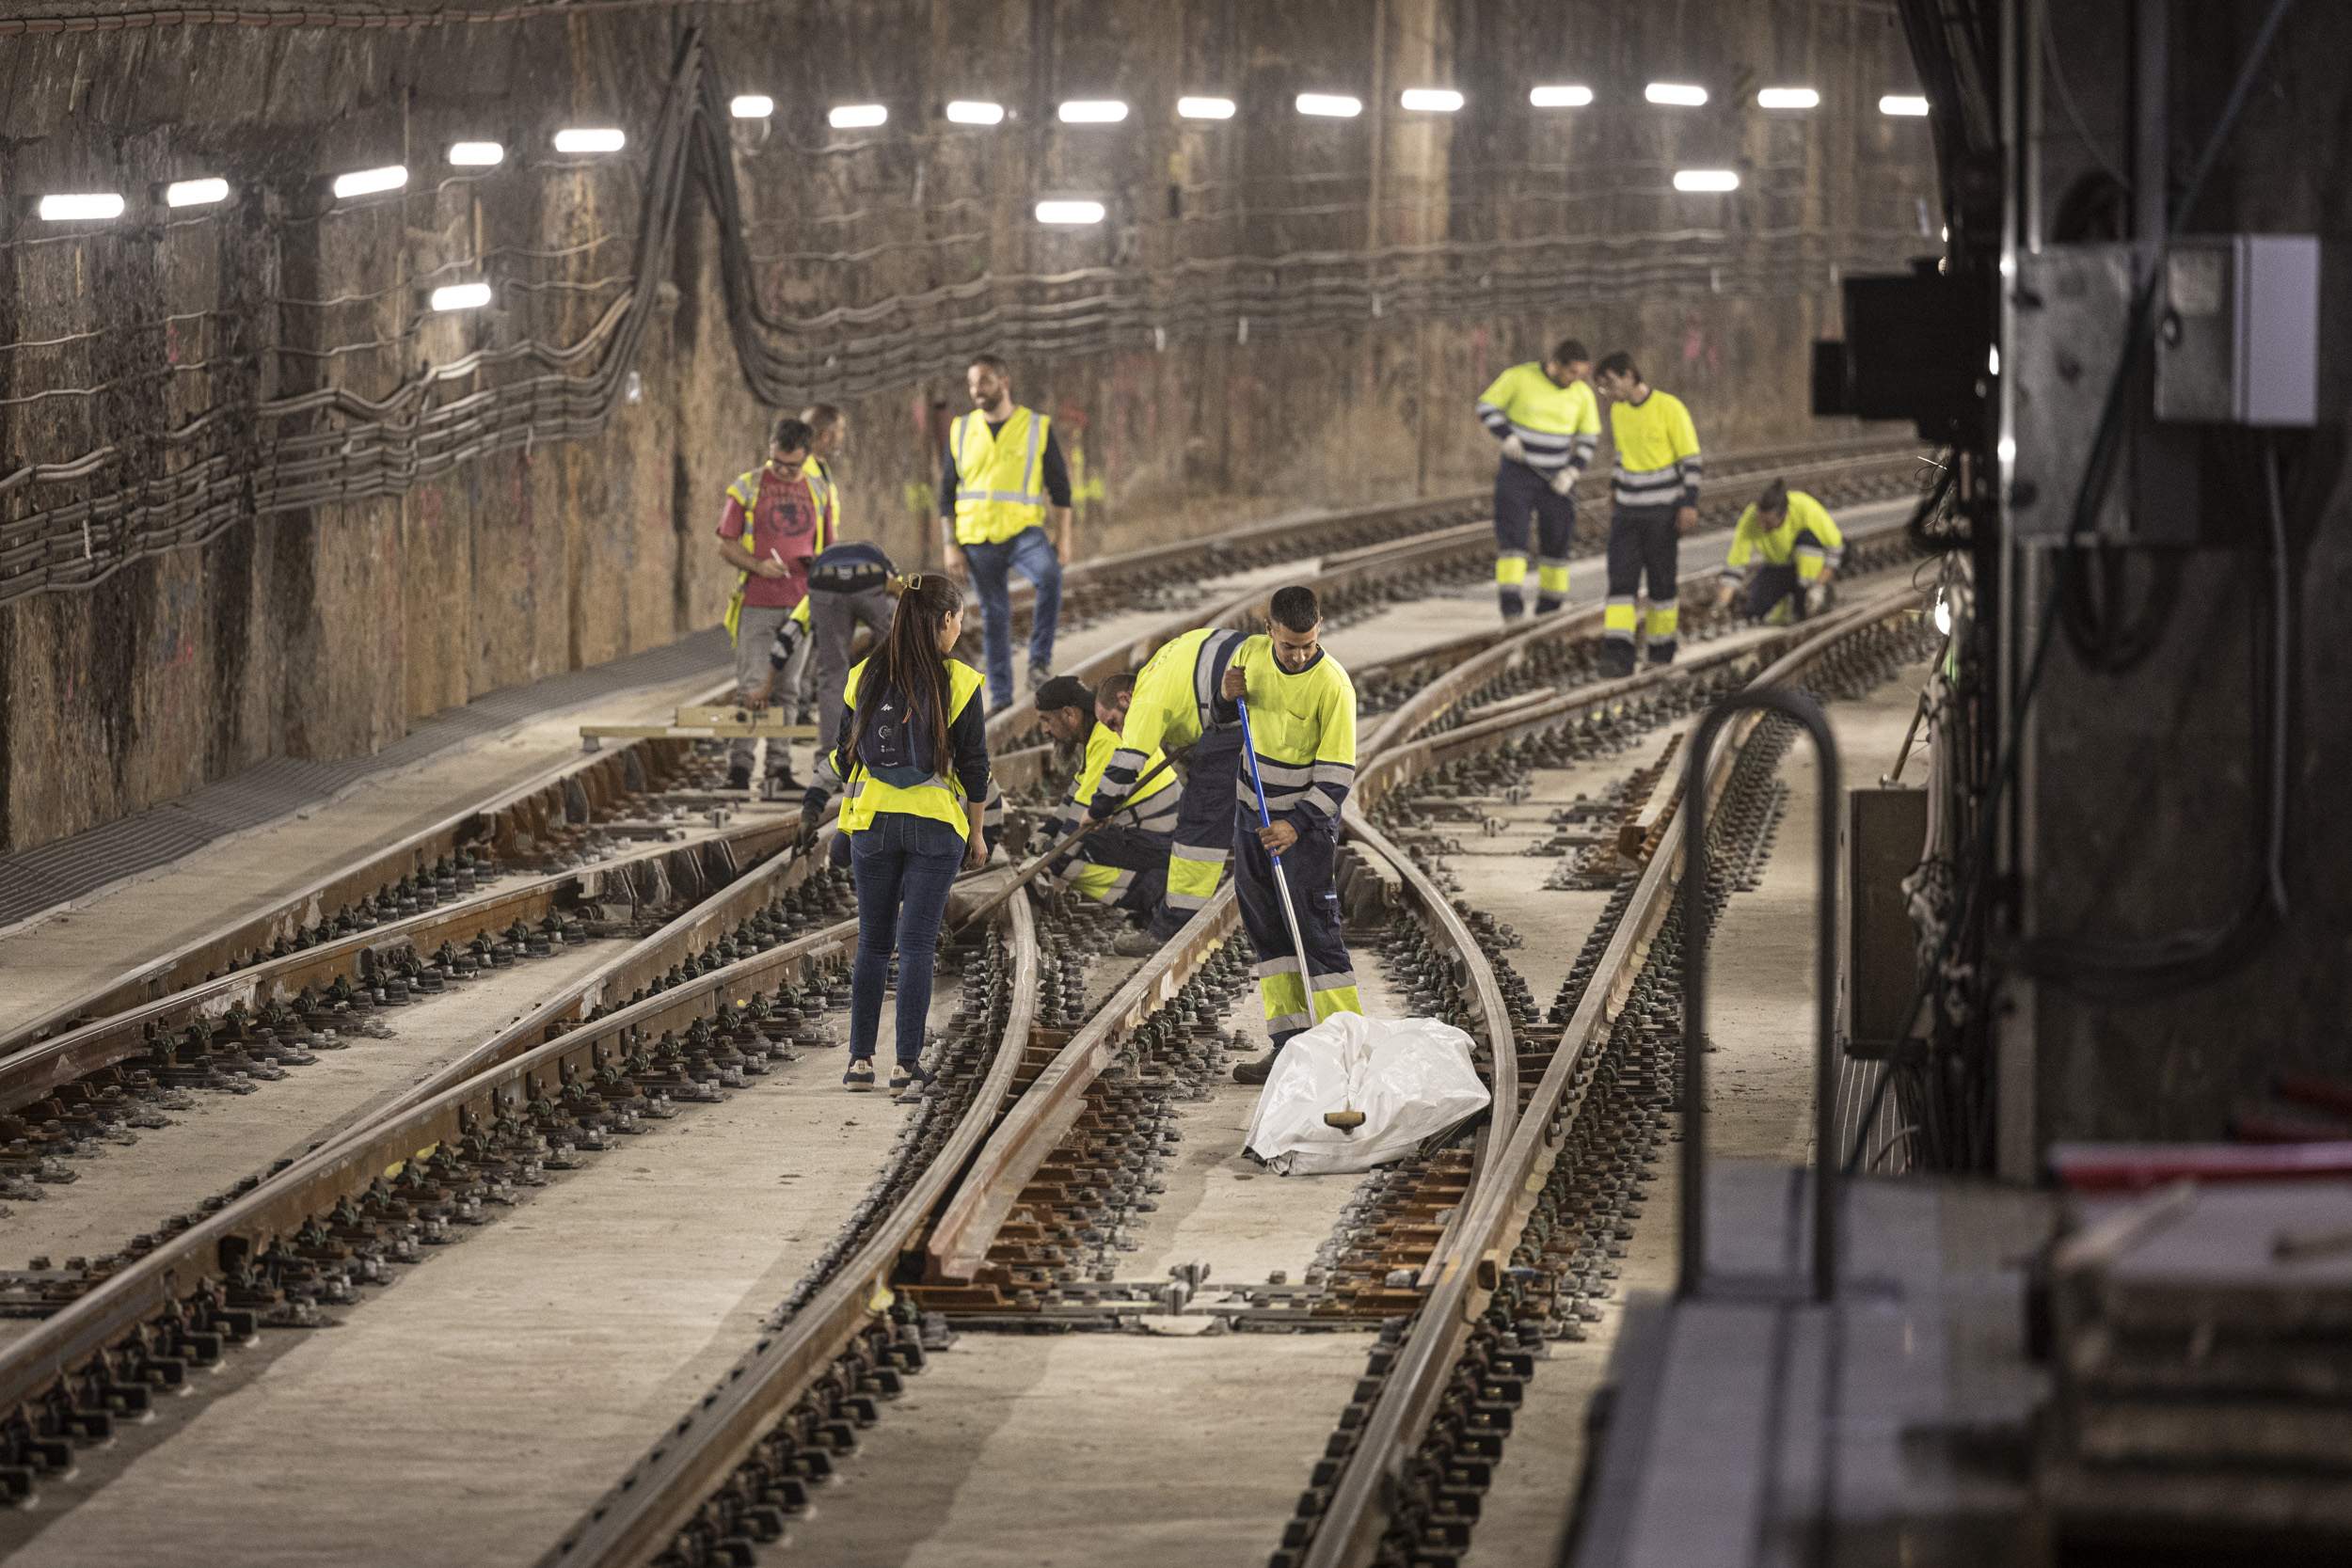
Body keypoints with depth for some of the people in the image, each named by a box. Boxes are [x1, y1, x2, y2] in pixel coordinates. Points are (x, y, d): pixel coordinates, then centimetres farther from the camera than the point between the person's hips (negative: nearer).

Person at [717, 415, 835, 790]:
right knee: (751, 685, -6)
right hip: (757, 604, -3)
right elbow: (726, 546, 2)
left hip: (801, 604, 3)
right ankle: (739, 763, -3)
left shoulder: (819, 490, 10)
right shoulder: (746, 488, 1)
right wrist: (757, 565, -15)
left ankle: (781, 763, 10)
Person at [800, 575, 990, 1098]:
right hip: (935, 828, -3)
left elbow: (844, 753, 7)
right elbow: (974, 765, -4)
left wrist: (816, 801, 21)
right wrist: (976, 833, 7)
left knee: (872, 943, 13)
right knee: (917, 945, 0)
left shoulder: (866, 677, 1)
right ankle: (907, 1065, -4)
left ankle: (859, 1060, 12)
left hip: (873, 824, 3)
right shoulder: (958, 683, -8)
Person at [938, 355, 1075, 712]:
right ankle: (1000, 696, 12)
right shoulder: (961, 431, 8)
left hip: (1023, 531, -3)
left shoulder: (1038, 428, 2)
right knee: (994, 616, 5)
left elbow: (1059, 486, 4)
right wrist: (950, 546, 2)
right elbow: (947, 493, 11)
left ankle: (1040, 660, -23)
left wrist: (1064, 539, -4)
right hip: (978, 536, 3)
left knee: (1049, 574, -32)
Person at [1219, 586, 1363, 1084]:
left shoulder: (1332, 685, -20)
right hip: (1253, 814, 6)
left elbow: (1337, 775, -19)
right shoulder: (1251, 653, -3)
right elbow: (1226, 719, 15)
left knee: (1316, 932, -9)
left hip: (1306, 823, -6)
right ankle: (1289, 1046, 16)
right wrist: (1227, 697, -8)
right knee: (1267, 930, 9)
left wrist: (1296, 825, -29)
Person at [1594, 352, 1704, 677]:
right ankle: (1619, 653, -18)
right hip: (1627, 511, 5)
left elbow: (1691, 459, -10)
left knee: (1661, 580, 4)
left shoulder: (1669, 408, -12)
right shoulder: (1618, 411, 7)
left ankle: (1662, 646, 21)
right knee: (1620, 578, -9)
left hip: (1662, 512, -5)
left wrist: (1689, 504, -15)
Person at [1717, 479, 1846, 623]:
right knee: (1754, 612, -21)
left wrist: (1819, 587, -28)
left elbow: (1835, 548, -23)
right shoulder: (1750, 519, -27)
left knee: (1807, 538, -35)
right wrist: (1720, 606, -33)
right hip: (1778, 567, 2)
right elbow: (1734, 564, -25)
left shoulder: (1805, 508, -32)